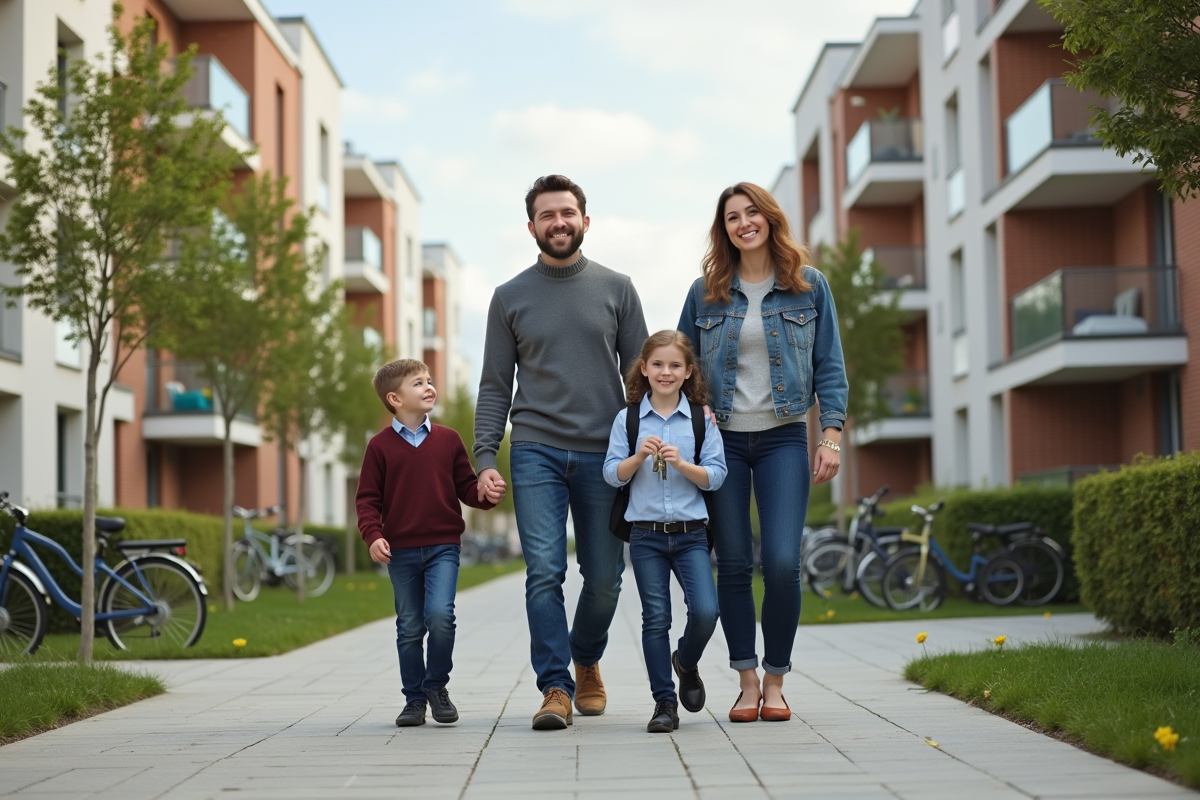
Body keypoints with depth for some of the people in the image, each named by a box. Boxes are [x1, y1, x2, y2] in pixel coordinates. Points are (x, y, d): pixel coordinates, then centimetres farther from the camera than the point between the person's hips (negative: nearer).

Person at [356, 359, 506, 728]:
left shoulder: (448, 440, 6)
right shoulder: (380, 445, 1)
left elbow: (466, 486, 10)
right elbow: (368, 499, 1)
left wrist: (486, 494, -11)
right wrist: (373, 535, -14)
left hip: (443, 546, 0)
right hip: (401, 550, 0)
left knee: (440, 615, -16)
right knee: (409, 627, 6)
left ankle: (436, 686, 5)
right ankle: (414, 698, 19)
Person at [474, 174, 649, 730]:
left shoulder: (616, 289, 8)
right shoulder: (510, 298, 8)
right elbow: (495, 387, 7)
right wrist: (485, 458, -3)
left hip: (604, 454, 1)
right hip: (536, 453, -1)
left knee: (604, 578, 5)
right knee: (544, 571, -11)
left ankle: (587, 661, 31)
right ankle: (556, 687, -7)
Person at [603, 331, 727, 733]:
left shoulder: (701, 418, 3)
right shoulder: (627, 418, 3)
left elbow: (717, 476, -1)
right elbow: (612, 474, 0)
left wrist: (682, 464, -17)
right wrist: (638, 456, -17)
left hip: (691, 533, 0)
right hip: (646, 534, 0)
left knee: (705, 611, -13)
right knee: (655, 619, 1)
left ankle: (686, 662, 19)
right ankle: (664, 702, 11)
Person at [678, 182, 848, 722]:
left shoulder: (809, 286, 5)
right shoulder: (705, 292, 7)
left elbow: (829, 366, 5)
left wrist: (831, 434, -4)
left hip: (783, 438, -1)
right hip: (722, 440, 1)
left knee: (782, 562, -10)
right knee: (733, 565, 1)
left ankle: (775, 681, 5)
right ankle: (747, 681, 12)